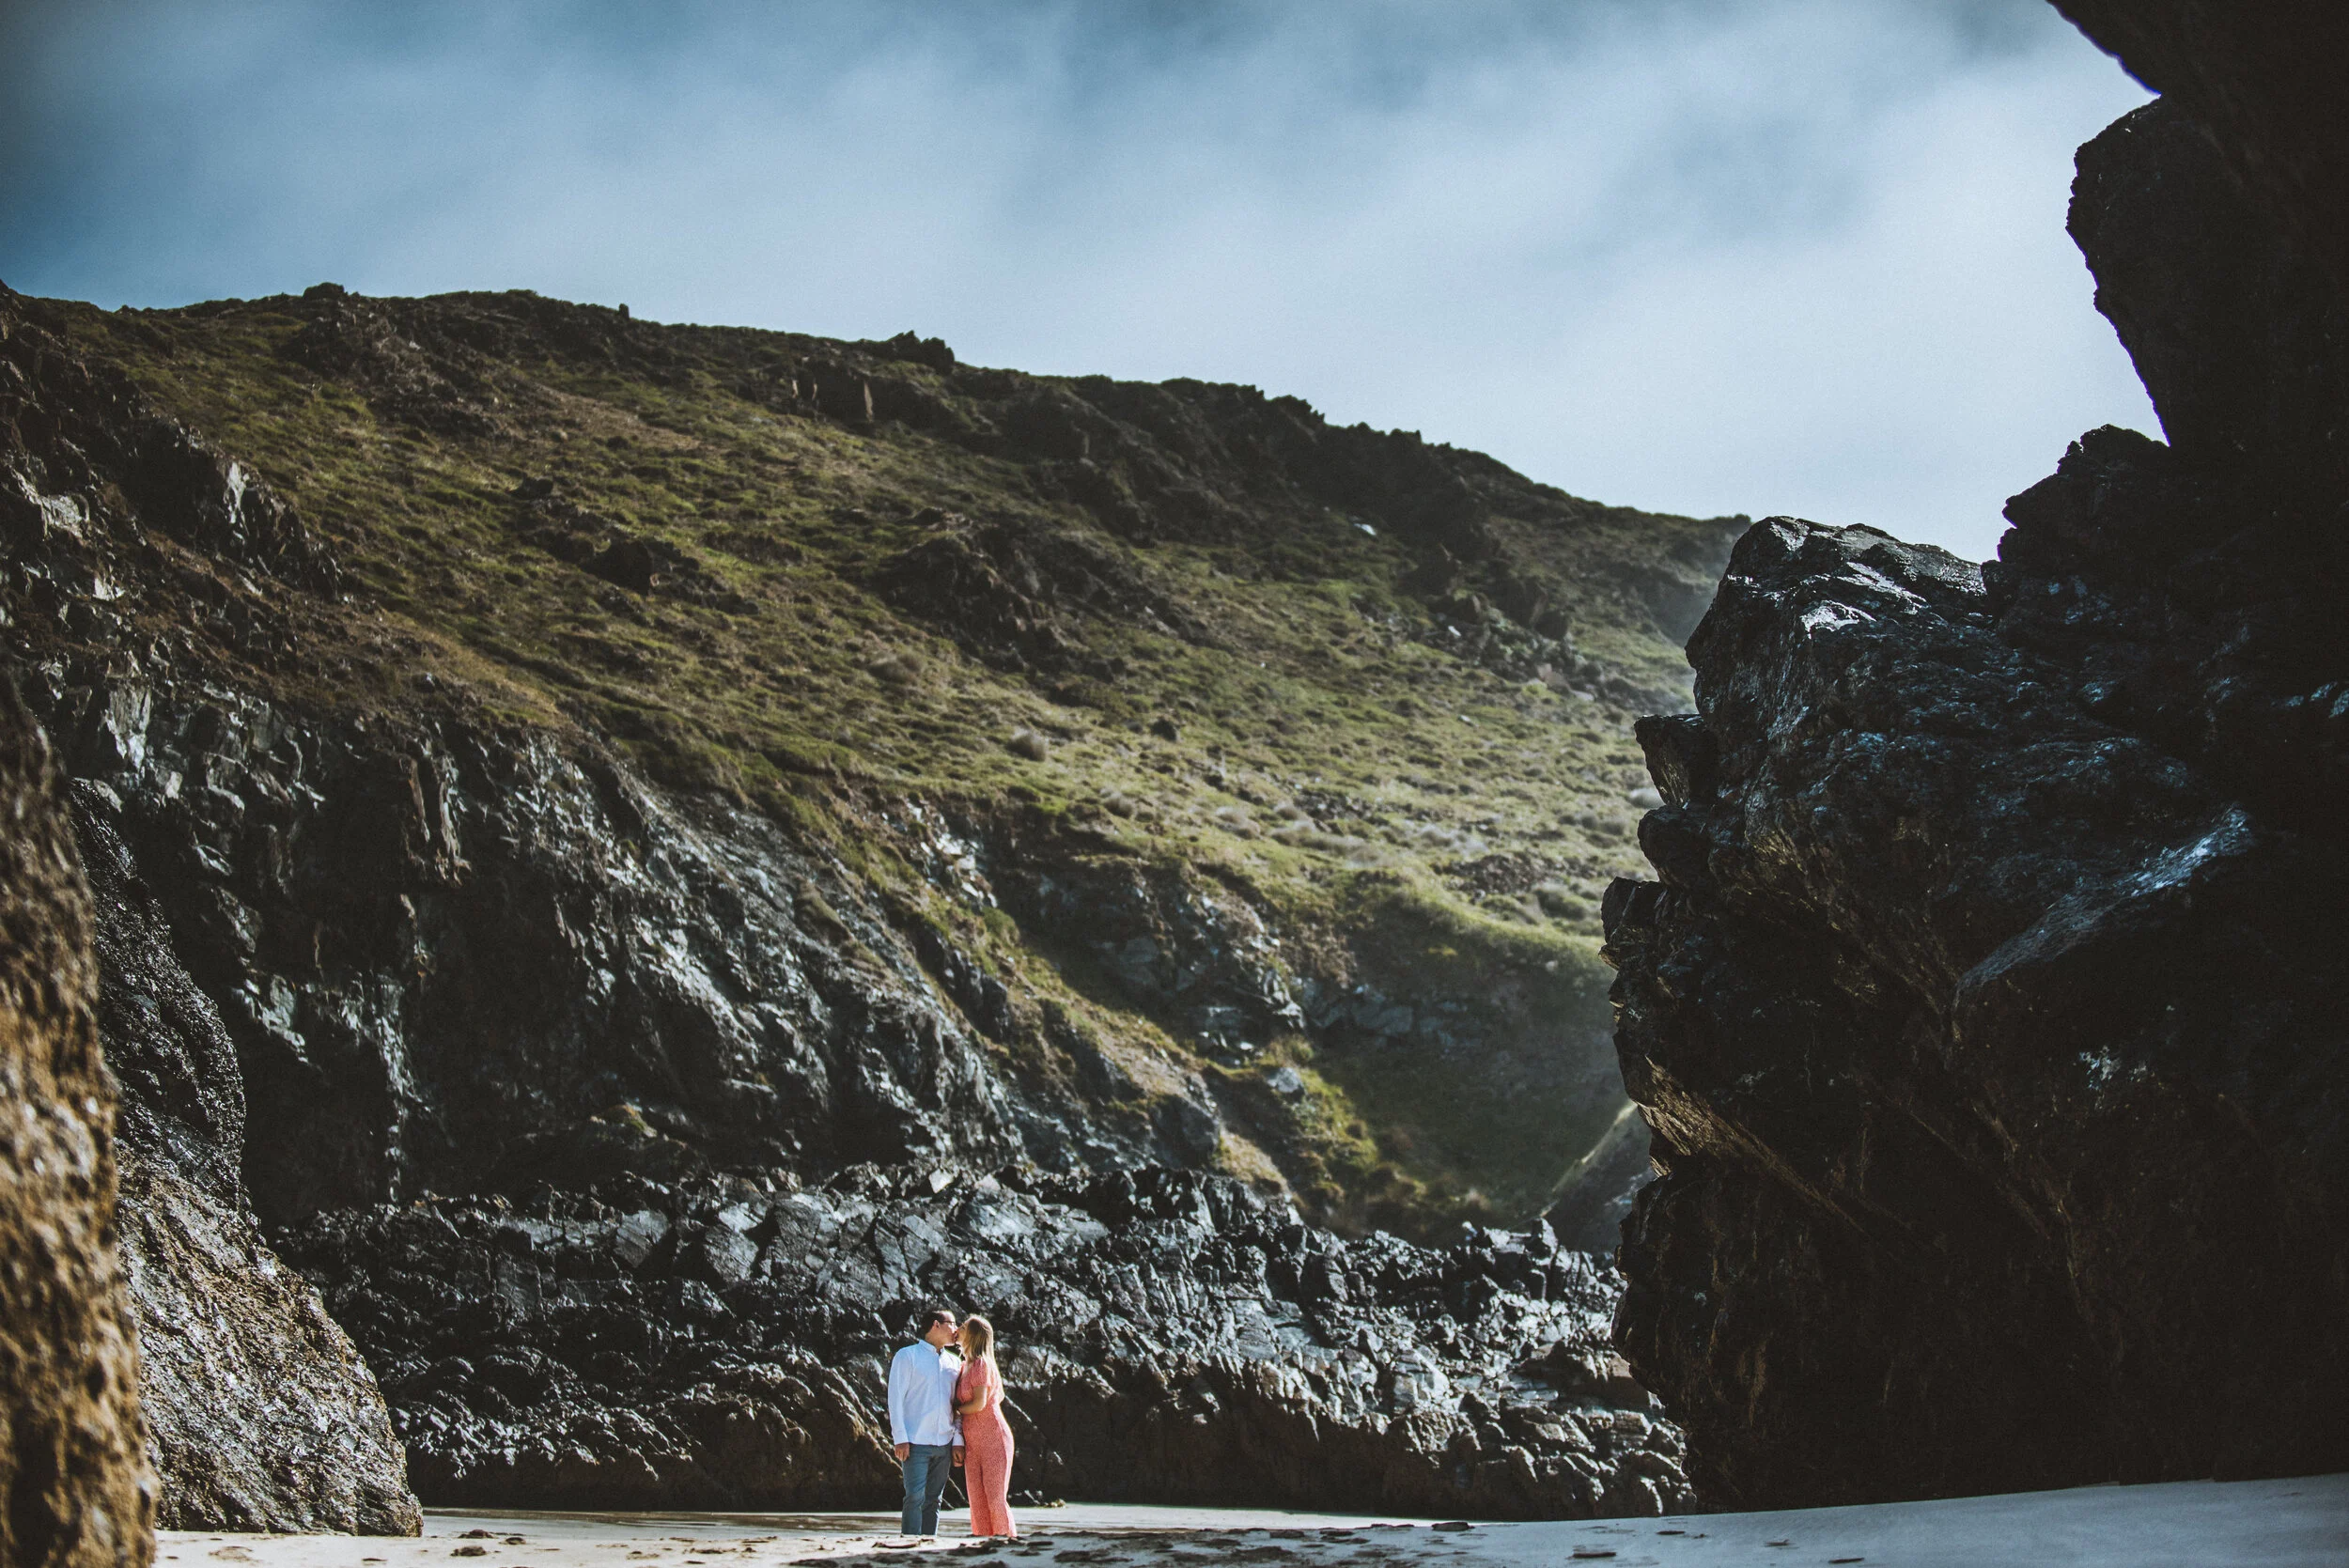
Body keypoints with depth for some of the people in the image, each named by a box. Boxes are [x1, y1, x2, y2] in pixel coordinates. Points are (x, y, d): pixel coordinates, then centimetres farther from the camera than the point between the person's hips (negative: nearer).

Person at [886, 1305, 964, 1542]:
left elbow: (957, 1405, 17)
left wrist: (958, 1441, 7)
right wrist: (900, 1438, -11)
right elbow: (896, 1398, -2)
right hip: (915, 1442, -5)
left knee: (933, 1500, 5)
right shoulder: (907, 1356, 3)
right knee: (915, 1498, -11)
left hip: (943, 1444, 5)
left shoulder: (954, 1362, 17)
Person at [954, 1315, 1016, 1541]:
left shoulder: (981, 1364, -11)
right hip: (973, 1443, 8)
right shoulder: (965, 1365, 14)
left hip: (993, 1438, -8)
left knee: (996, 1496, -8)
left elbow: (979, 1404, -18)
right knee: (977, 1499, 3)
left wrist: (956, 1409, -1)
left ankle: (1005, 1536, -5)